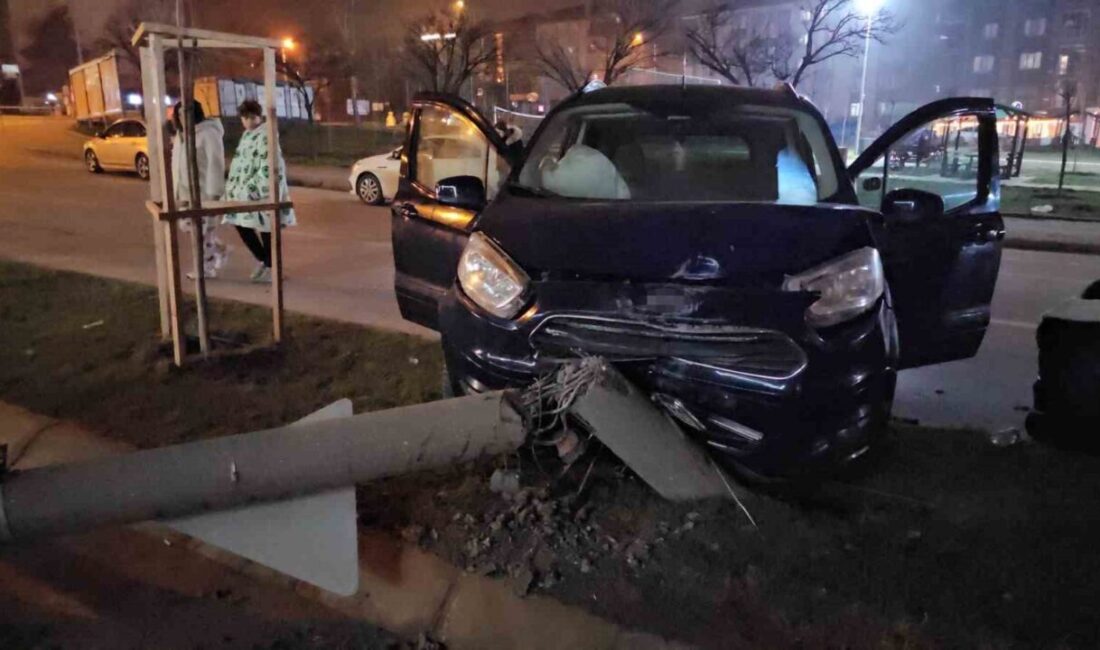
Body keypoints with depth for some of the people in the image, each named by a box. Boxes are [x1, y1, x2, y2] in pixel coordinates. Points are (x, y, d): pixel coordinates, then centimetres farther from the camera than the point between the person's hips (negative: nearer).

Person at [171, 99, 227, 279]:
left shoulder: (208, 133, -13)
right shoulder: (181, 135, 14)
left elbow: (215, 163, -18)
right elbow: (178, 163, 18)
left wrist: (214, 193, -22)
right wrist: (178, 191, 15)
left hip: (205, 191, -9)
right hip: (187, 191, 9)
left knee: (204, 229, -3)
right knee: (187, 225, 13)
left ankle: (206, 267, 9)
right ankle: (220, 250, 28)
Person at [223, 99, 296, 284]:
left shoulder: (266, 136, -14)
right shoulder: (247, 135, 15)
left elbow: (268, 167, -20)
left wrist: (252, 188, -22)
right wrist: (234, 187, 19)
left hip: (263, 191, -9)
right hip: (246, 191, 9)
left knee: (265, 228, -1)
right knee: (241, 224, 8)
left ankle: (270, 267, 12)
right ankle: (262, 260, 24)